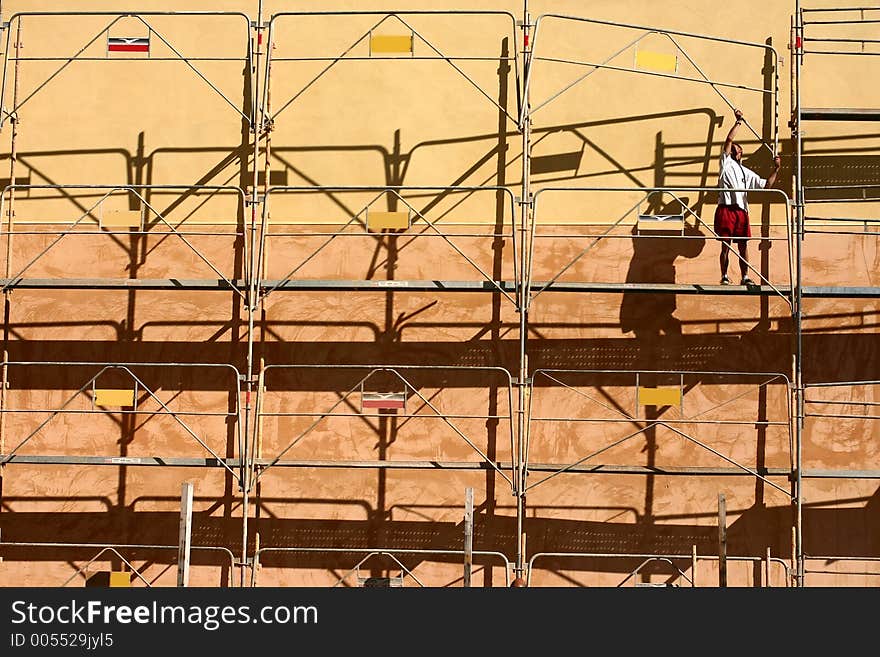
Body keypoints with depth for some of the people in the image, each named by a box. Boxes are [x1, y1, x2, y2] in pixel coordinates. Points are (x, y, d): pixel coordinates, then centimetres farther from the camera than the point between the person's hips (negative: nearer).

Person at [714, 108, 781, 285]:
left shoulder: (747, 173, 25)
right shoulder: (726, 163, 12)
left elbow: (766, 184, 21)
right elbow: (729, 139, 2)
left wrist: (776, 169, 12)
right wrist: (738, 121, 4)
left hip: (741, 211, 4)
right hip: (726, 209, -4)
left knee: (743, 246, 2)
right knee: (726, 246, -2)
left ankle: (745, 277, 6)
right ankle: (724, 276, 3)